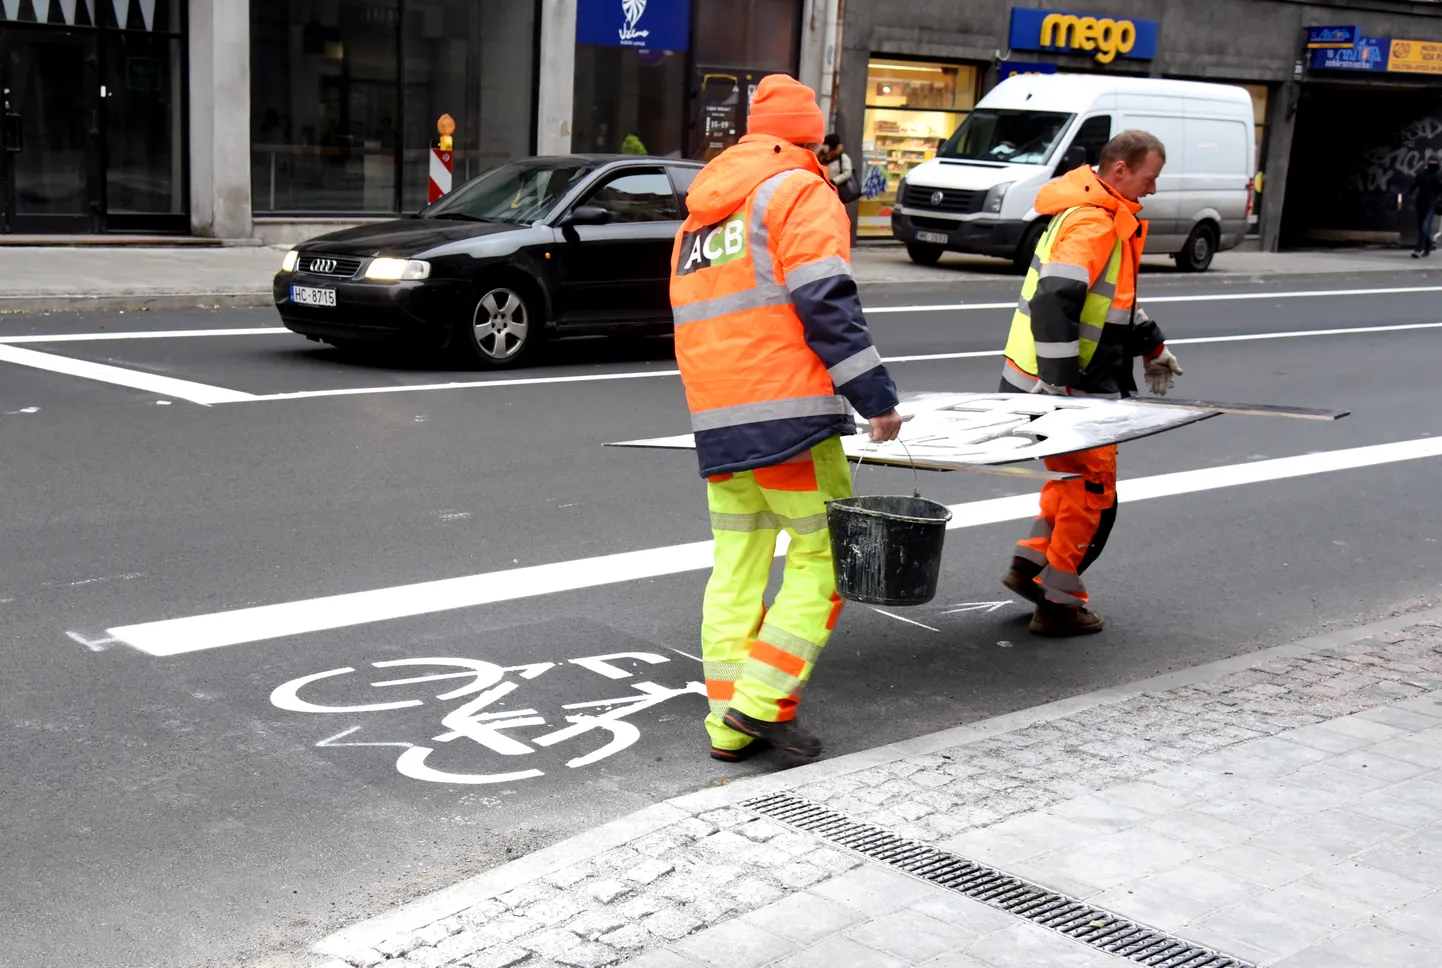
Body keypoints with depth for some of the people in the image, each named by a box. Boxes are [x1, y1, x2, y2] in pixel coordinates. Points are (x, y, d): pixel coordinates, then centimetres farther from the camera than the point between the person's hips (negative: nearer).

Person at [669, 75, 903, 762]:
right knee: (822, 557, 0)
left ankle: (730, 726, 11)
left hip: (716, 422, 8)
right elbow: (826, 303, -14)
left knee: (735, 569, 10)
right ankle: (761, 700, -7)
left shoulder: (700, 214, 24)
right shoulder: (799, 192, -2)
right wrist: (876, 397, -13)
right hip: (788, 414, -8)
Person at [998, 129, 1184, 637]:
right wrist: (1064, 386, -31)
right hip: (1058, 390, -10)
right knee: (1093, 492, 0)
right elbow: (1052, 304, -30)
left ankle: (1031, 563, 29)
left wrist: (1151, 345, 31)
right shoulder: (1092, 224, -20)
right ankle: (1058, 603, 8)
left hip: (1072, 386, 10)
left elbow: (1113, 293, 28)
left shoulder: (1110, 219, 14)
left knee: (1075, 476, 24)